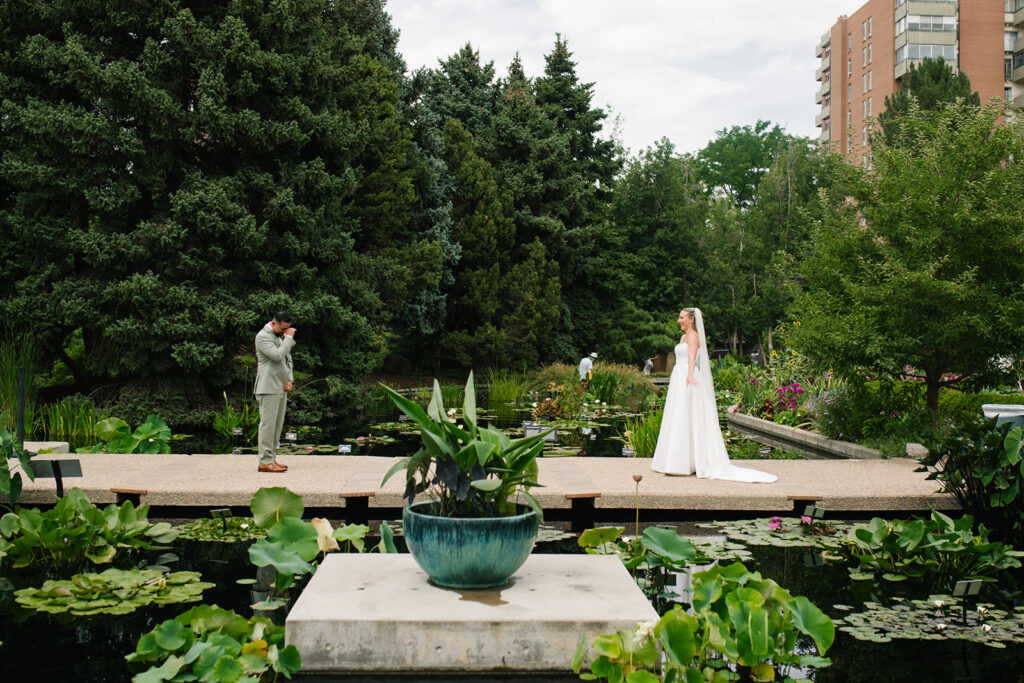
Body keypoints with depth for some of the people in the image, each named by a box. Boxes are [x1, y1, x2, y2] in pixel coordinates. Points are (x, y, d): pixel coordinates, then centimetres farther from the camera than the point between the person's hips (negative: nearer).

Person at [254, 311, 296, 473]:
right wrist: (289, 338, -12)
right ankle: (265, 461, -8)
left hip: (281, 388, 9)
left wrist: (290, 379, 8)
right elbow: (277, 355, -22)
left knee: (277, 425, 9)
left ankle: (271, 458, 13)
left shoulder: (282, 336, 19)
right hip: (268, 388, -9)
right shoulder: (262, 336, -9)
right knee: (267, 424, -9)